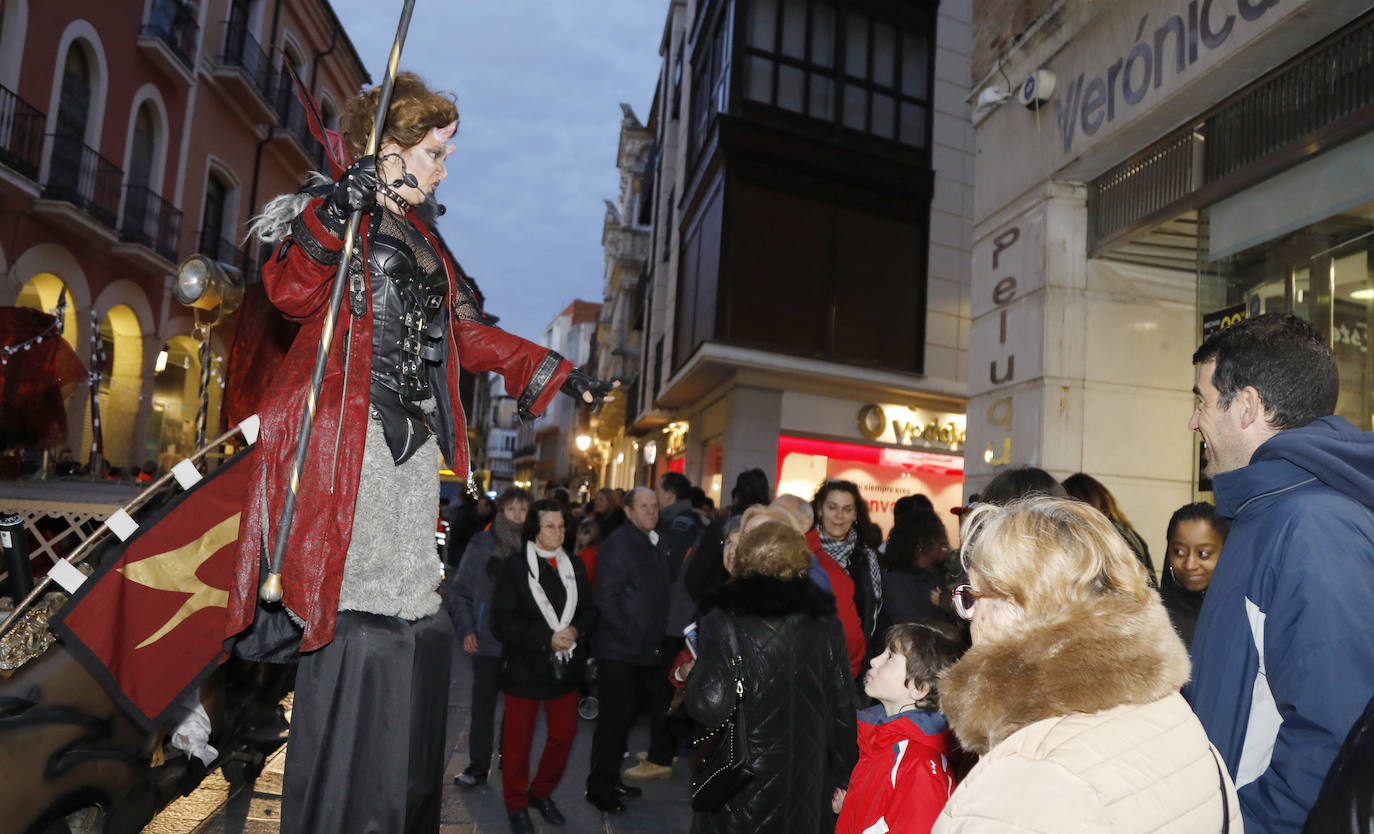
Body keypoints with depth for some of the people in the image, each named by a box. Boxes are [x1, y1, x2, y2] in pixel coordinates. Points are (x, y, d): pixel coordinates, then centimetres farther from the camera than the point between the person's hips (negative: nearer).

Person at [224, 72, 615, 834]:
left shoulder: (419, 236, 25)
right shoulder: (337, 214, 2)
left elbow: (463, 329, 28)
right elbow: (291, 293, -16)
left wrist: (554, 373, 27)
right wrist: (337, 210, -29)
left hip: (412, 442, 7)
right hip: (348, 441, -7)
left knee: (414, 624, 3)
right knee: (355, 620, -10)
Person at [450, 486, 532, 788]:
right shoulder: (481, 545, -1)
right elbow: (462, 591, 4)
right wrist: (466, 630, -4)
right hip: (487, 641, 0)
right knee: (483, 705, 5)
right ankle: (477, 766, 18)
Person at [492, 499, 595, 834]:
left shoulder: (574, 565, 5)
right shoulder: (514, 567, -10)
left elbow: (589, 609, 8)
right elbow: (502, 621, -14)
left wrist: (576, 631, -14)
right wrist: (547, 639, -20)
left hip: (566, 666, 5)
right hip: (525, 667, -4)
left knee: (564, 733, 13)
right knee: (518, 740, 8)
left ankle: (542, 793, 34)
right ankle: (516, 805, 27)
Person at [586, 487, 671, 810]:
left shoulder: (657, 544, 12)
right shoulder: (618, 544, -13)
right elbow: (606, 600, -17)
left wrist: (656, 638, 8)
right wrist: (633, 640, -19)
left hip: (647, 649, 8)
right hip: (619, 651, -7)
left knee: (623, 716, 15)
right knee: (615, 719, 0)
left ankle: (611, 780, 29)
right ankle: (599, 786, 15)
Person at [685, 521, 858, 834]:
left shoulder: (723, 621, -13)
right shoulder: (822, 620, -3)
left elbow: (710, 707, -19)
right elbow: (842, 706, 1)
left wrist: (694, 673, 1)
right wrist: (842, 775, 12)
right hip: (807, 786, 3)